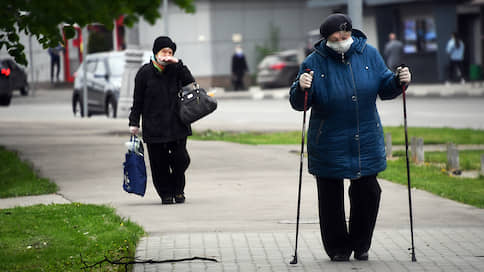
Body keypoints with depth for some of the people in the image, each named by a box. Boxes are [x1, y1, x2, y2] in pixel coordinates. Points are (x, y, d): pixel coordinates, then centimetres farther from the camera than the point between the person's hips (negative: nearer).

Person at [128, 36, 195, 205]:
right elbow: (137, 101, 5)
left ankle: (178, 190, 18)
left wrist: (178, 64, -12)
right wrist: (134, 123, 0)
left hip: (177, 125, 1)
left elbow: (191, 85, -8)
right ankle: (165, 193, 14)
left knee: (181, 159, -5)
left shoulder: (176, 70, 7)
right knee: (159, 162, -1)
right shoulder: (145, 72, 2)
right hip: (153, 126, -1)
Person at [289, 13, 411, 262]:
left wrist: (399, 82, -13)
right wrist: (301, 88, -29)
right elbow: (298, 104, -8)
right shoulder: (314, 62, -7)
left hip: (366, 141, 2)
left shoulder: (368, 54, 0)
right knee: (330, 197, 4)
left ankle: (360, 244, 23)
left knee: (368, 193, 5)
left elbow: (385, 89, 7)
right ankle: (338, 248, 19)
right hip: (328, 144, -2)